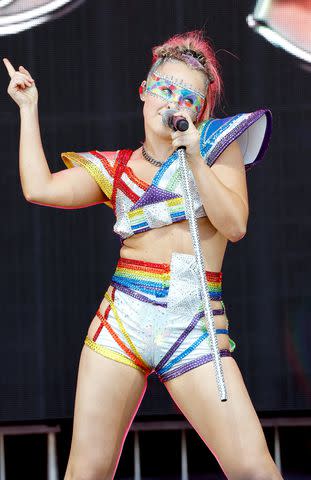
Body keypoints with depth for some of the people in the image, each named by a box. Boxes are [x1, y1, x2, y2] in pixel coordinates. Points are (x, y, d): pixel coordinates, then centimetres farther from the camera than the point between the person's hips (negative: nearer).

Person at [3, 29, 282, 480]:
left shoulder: (218, 142, 9)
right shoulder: (114, 167, 13)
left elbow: (235, 225, -2)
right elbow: (39, 188, 1)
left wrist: (194, 158, -11)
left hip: (197, 325, -1)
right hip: (123, 319, 2)